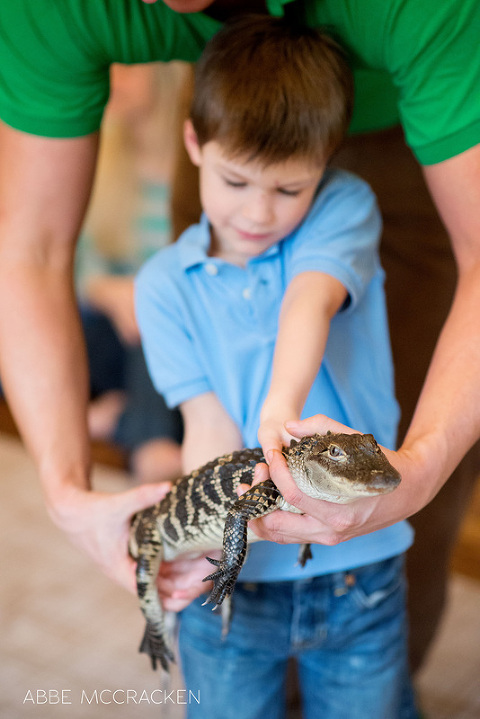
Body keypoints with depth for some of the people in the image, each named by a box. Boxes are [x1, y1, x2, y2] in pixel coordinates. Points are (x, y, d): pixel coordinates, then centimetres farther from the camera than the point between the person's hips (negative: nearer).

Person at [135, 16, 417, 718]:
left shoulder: (345, 208, -5)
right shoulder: (165, 284, -3)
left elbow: (309, 304, -25)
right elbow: (209, 426, -11)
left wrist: (283, 408, -43)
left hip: (358, 559, 0)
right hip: (233, 575, 1)